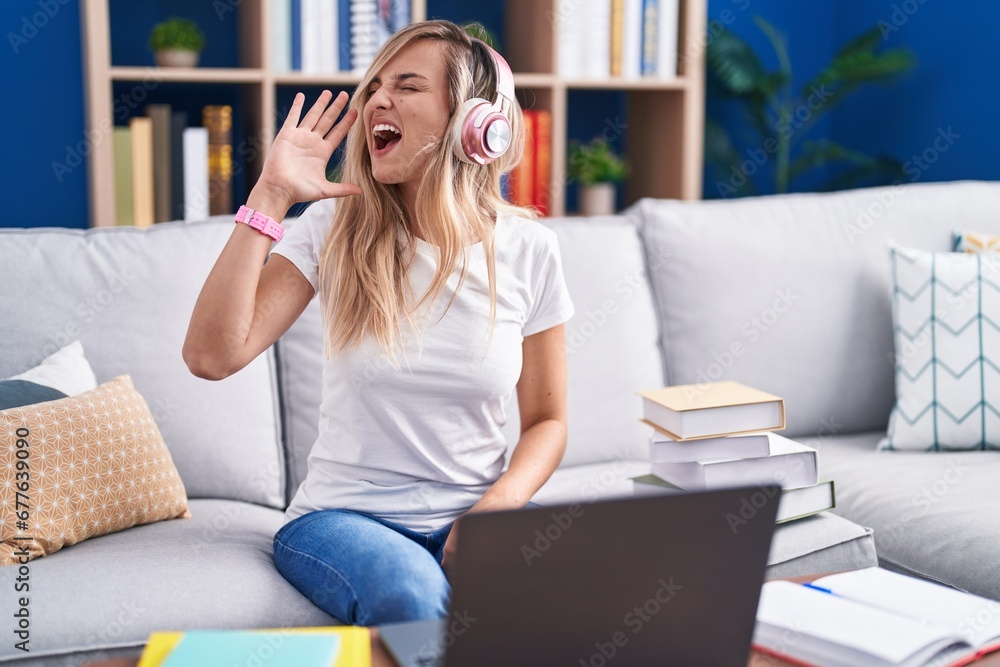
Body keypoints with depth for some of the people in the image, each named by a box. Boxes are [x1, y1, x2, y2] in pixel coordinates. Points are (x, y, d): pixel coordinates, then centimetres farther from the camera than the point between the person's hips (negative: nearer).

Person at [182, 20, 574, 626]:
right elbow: (212, 355, -14)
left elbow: (546, 421, 8)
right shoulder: (336, 229, -3)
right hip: (345, 513, -1)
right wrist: (270, 196, -14)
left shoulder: (528, 248, 1)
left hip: (472, 516, 1)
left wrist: (497, 507, -12)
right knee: (414, 598, -35)